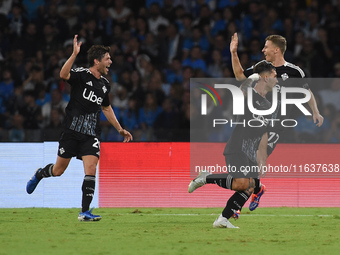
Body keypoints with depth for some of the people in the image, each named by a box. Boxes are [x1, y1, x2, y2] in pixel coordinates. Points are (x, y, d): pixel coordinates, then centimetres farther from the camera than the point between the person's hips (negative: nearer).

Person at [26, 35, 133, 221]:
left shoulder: (105, 84, 11)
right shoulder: (81, 75, -9)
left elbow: (106, 108, 28)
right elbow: (63, 74, -32)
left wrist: (120, 129, 28)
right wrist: (74, 54, -41)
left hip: (91, 134, 4)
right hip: (72, 130, -4)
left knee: (91, 170, -12)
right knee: (58, 170, 7)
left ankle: (85, 212, -9)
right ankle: (39, 174, 42)